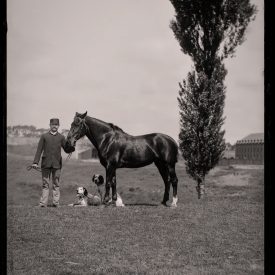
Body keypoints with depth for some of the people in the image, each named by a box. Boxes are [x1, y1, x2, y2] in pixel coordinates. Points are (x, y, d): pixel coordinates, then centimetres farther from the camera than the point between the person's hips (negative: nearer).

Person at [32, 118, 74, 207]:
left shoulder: (61, 137, 8)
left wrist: (72, 147, -15)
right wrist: (35, 162, -2)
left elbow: (67, 150, 8)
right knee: (45, 184, 3)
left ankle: (56, 203, 7)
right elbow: (39, 150, 5)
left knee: (56, 184, 3)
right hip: (46, 163, 0)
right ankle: (43, 203, 4)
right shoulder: (44, 136, 6)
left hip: (57, 164, 0)